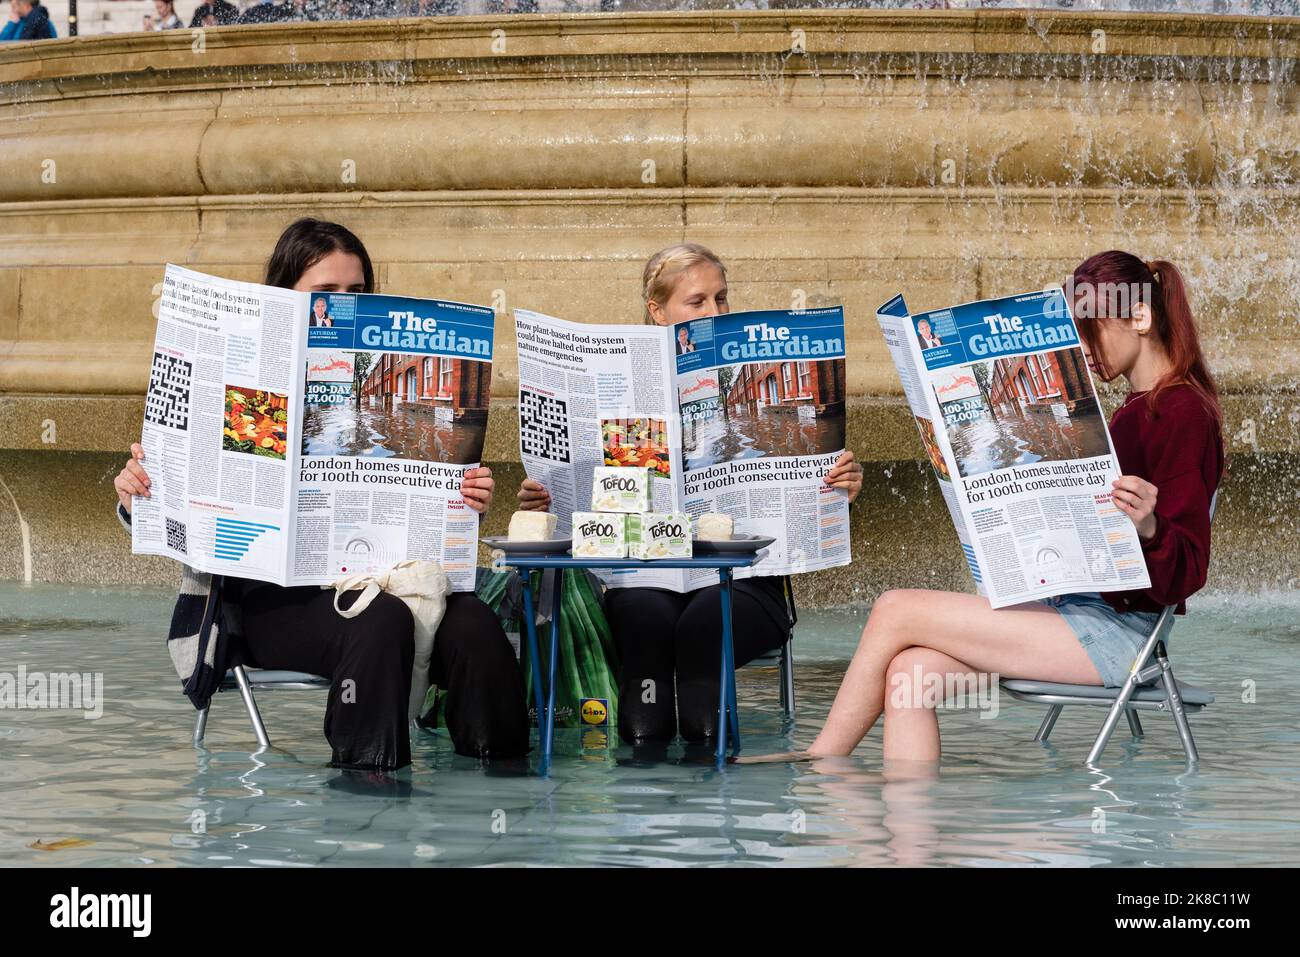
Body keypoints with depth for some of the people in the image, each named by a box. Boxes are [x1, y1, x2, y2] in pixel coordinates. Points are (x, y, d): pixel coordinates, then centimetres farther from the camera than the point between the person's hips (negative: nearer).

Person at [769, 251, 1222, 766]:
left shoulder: (1182, 411, -11)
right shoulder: (1135, 410, 19)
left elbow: (1185, 573, -16)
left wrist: (1149, 528, -36)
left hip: (1115, 631, -10)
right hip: (1081, 607, 10)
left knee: (895, 612, -9)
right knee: (909, 672, -10)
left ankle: (818, 760, 7)